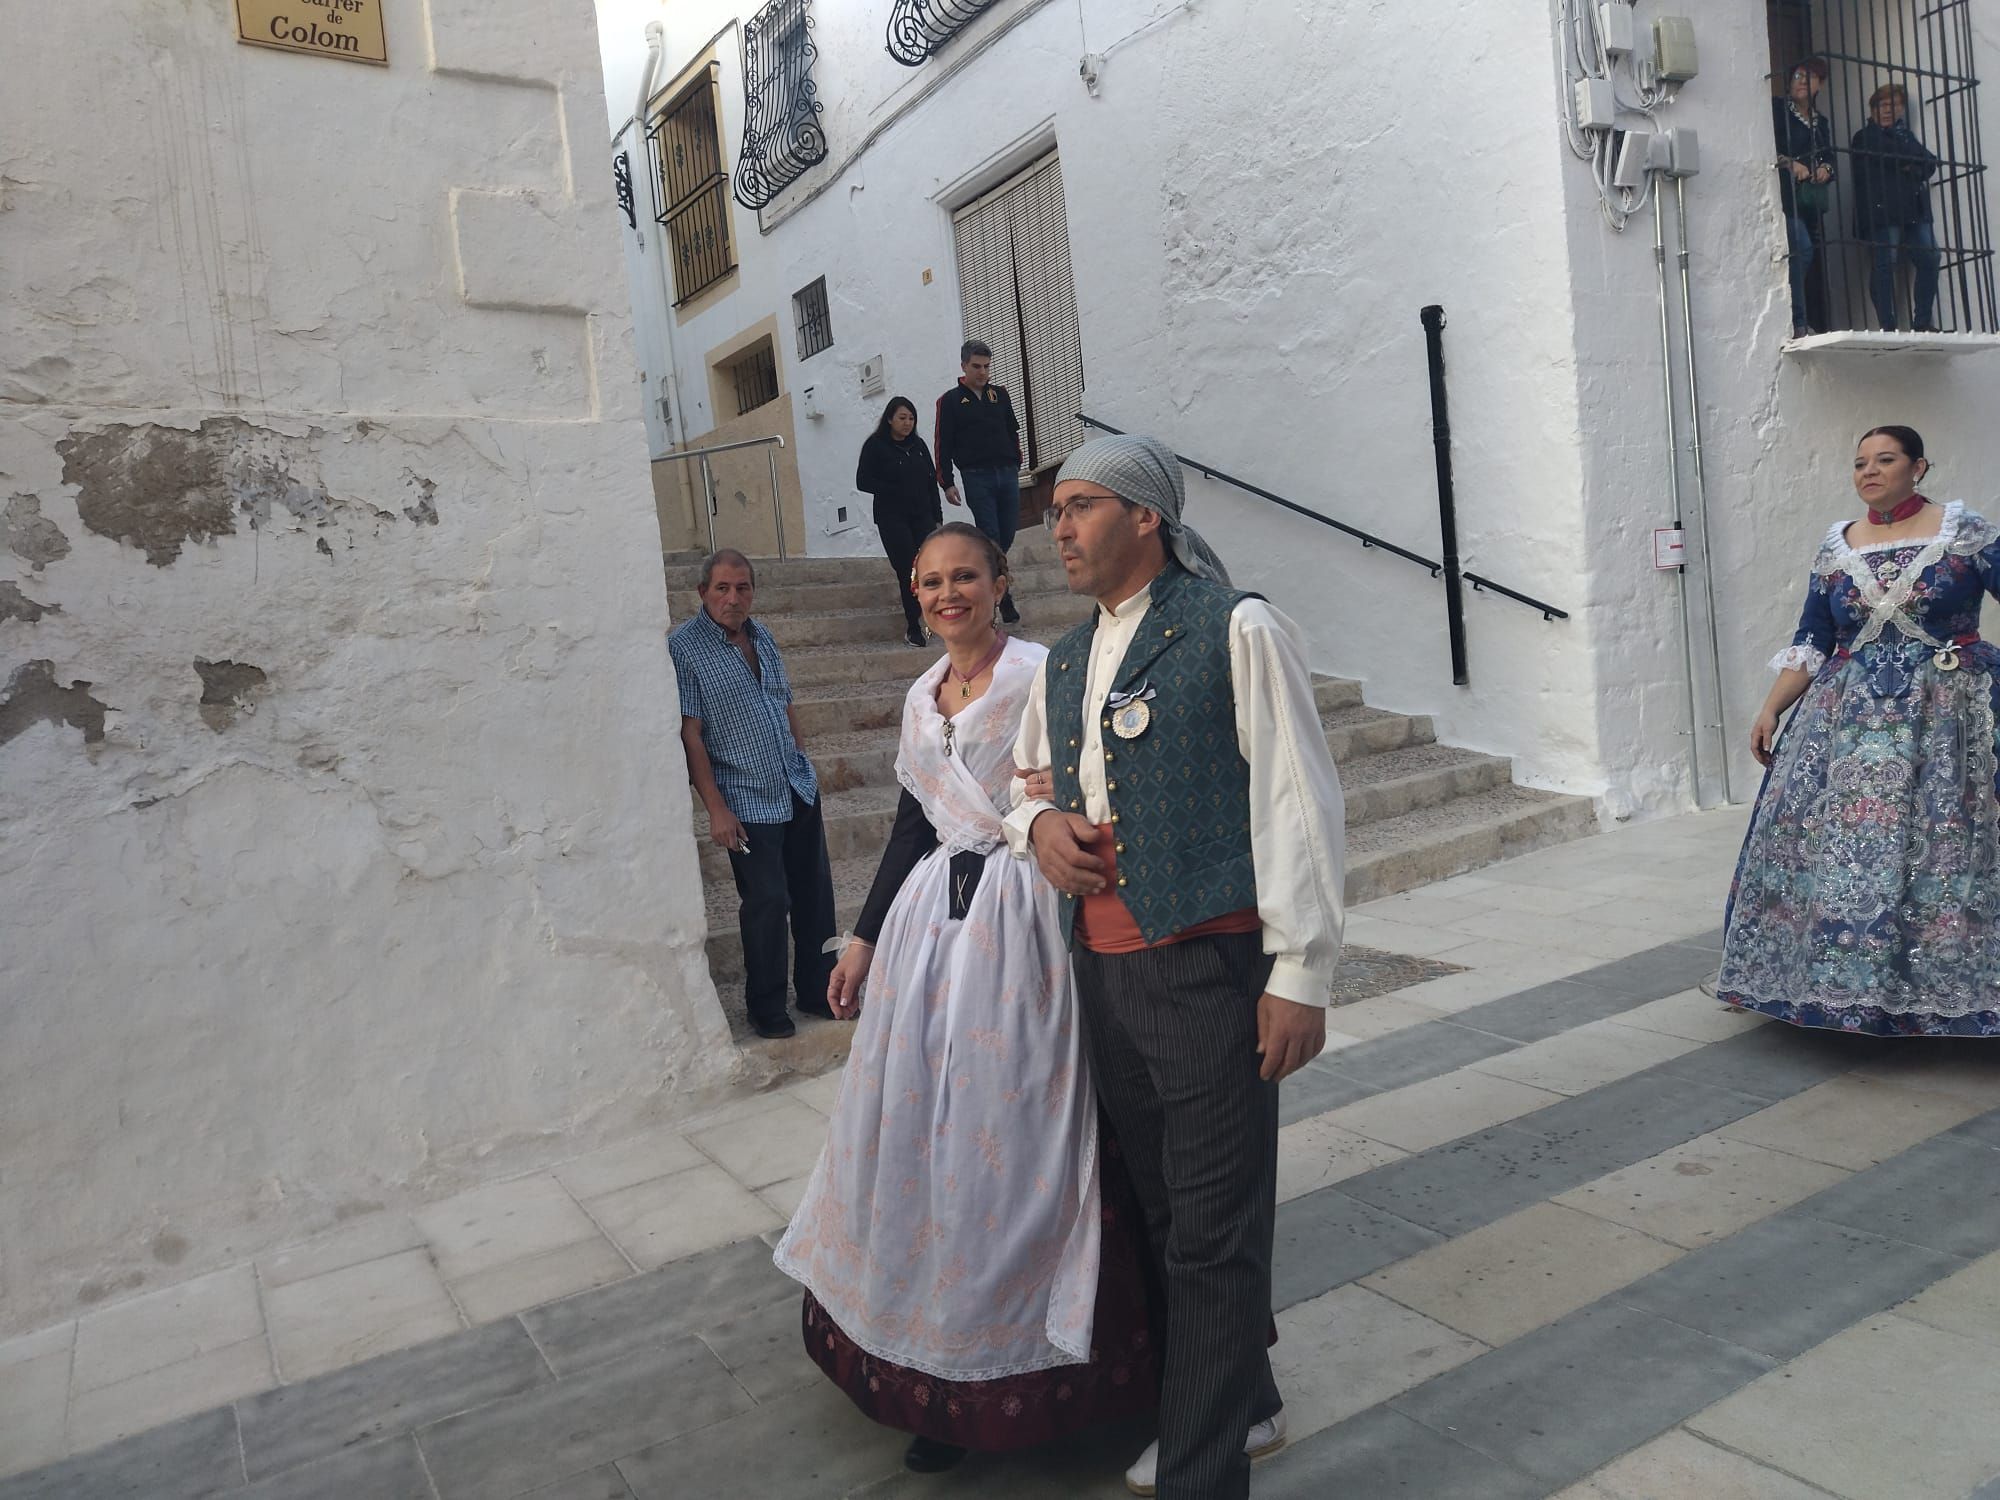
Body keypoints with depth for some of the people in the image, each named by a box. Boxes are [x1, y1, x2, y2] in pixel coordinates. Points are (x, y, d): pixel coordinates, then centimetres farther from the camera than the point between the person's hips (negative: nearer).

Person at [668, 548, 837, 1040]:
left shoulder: (762, 636, 10)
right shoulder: (684, 646, -10)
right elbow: (690, 733, -13)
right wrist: (716, 808, -16)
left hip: (798, 790, 6)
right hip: (747, 801, -6)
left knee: (815, 893, 11)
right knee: (767, 902, -1)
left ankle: (818, 990, 27)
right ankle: (766, 1007, 17)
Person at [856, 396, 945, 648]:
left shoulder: (918, 445, 12)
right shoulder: (875, 446, -2)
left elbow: (932, 481, 14)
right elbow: (863, 481, -6)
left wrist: (937, 516, 10)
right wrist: (895, 490, -12)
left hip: (921, 516, 4)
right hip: (892, 520, -4)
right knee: (907, 570, -6)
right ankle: (913, 627, 5)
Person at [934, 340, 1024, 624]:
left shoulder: (1000, 395, 15)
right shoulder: (950, 401, 3)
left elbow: (1014, 432, 22)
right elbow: (943, 445, 1)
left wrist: (1015, 465, 15)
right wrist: (947, 483, -5)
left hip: (1007, 474, 4)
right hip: (976, 477, -4)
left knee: (1007, 536, 2)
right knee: (991, 537, -9)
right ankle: (1004, 599, -8)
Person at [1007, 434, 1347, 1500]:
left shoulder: (1235, 630, -6)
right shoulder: (1062, 662, 16)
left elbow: (1296, 801, -10)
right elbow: (1021, 782, 27)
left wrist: (1301, 973, -13)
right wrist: (1037, 823, 2)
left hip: (1208, 969, -7)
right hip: (1102, 973, 7)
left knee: (1215, 1232, 0)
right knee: (1169, 1212, 19)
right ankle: (1245, 1404, 40)